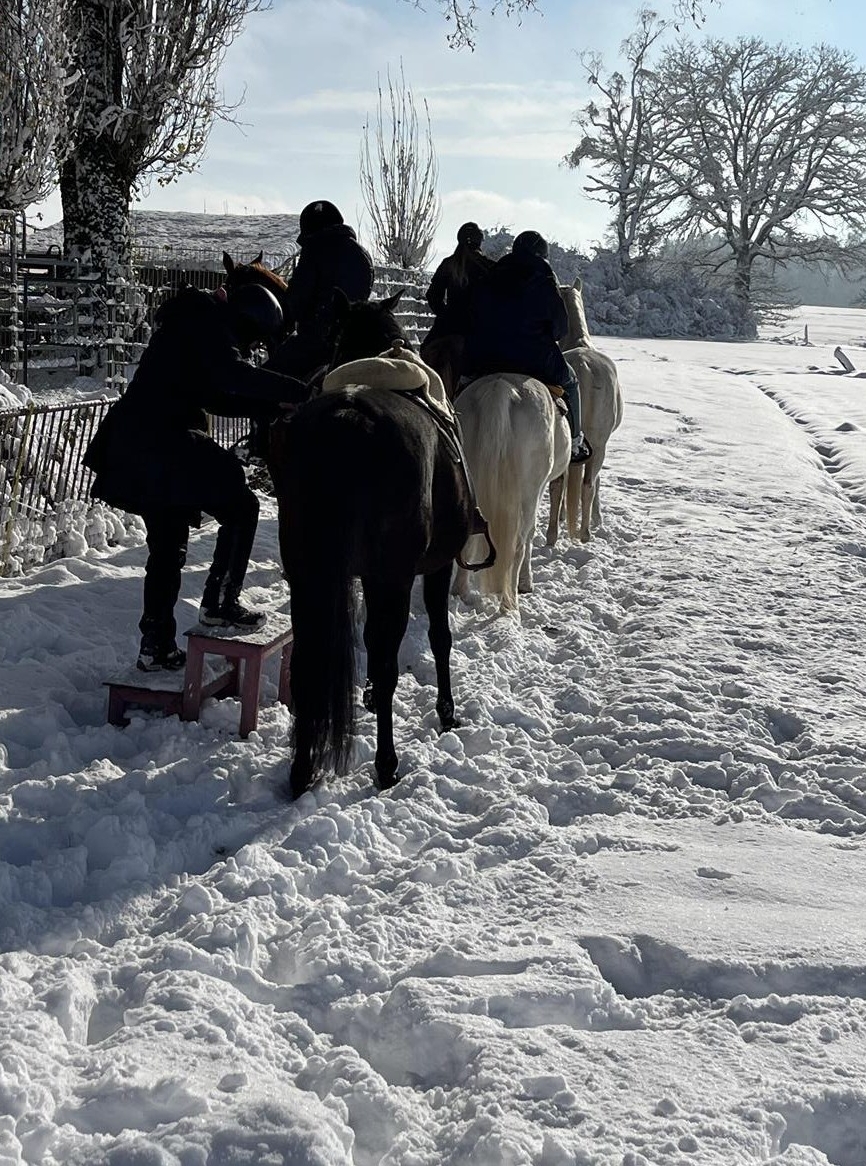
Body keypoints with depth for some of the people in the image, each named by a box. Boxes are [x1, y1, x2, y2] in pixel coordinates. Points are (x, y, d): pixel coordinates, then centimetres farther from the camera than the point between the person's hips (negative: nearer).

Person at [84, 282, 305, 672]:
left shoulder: (195, 323, 22)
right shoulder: (209, 325, -8)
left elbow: (215, 396, 23)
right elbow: (232, 375, -25)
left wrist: (272, 406, 14)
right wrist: (295, 390, -23)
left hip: (135, 444, 10)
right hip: (165, 443, -10)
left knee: (167, 545, 14)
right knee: (240, 506, 2)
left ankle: (156, 646, 16)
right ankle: (219, 603, 4)